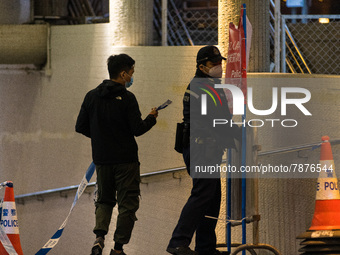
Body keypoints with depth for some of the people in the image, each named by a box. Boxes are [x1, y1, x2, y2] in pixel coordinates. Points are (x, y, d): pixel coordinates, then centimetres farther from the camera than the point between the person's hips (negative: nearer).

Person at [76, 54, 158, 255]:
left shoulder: (92, 96, 3)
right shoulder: (127, 98, -12)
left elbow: (81, 127, 5)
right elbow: (138, 129, -15)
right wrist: (152, 118, 4)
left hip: (101, 158, 5)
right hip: (126, 159, -5)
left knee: (104, 200, 18)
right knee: (127, 203, 6)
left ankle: (99, 237, -4)